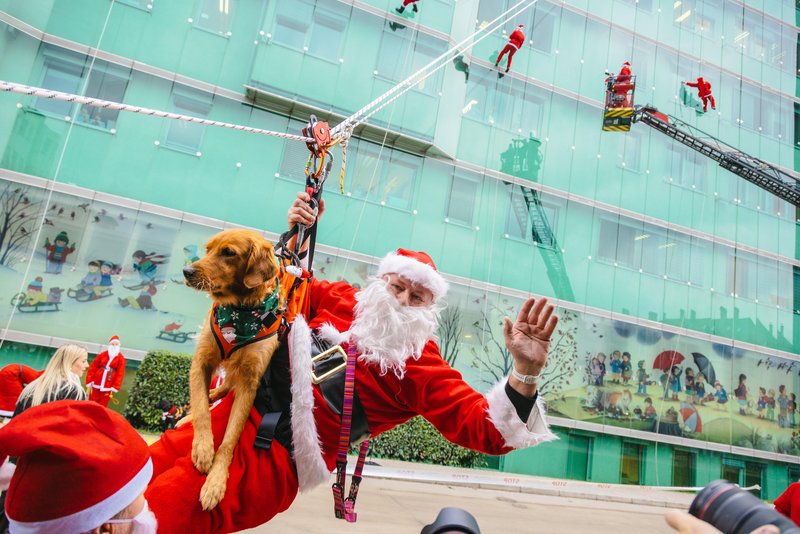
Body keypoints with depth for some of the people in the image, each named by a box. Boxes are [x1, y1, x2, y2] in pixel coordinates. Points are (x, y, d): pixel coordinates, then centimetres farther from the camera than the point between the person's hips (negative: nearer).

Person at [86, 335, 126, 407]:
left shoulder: (121, 358, -3)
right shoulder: (102, 355, 2)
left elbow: (120, 374, -6)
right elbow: (92, 368, 3)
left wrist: (115, 387, -12)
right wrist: (89, 381, -2)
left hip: (107, 387, -2)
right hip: (96, 385, 2)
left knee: (102, 406, 8)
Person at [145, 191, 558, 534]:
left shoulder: (422, 368, -5)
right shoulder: (340, 299, 7)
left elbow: (488, 431, -13)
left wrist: (525, 372, -30)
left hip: (272, 457, -5)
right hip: (235, 411, 6)